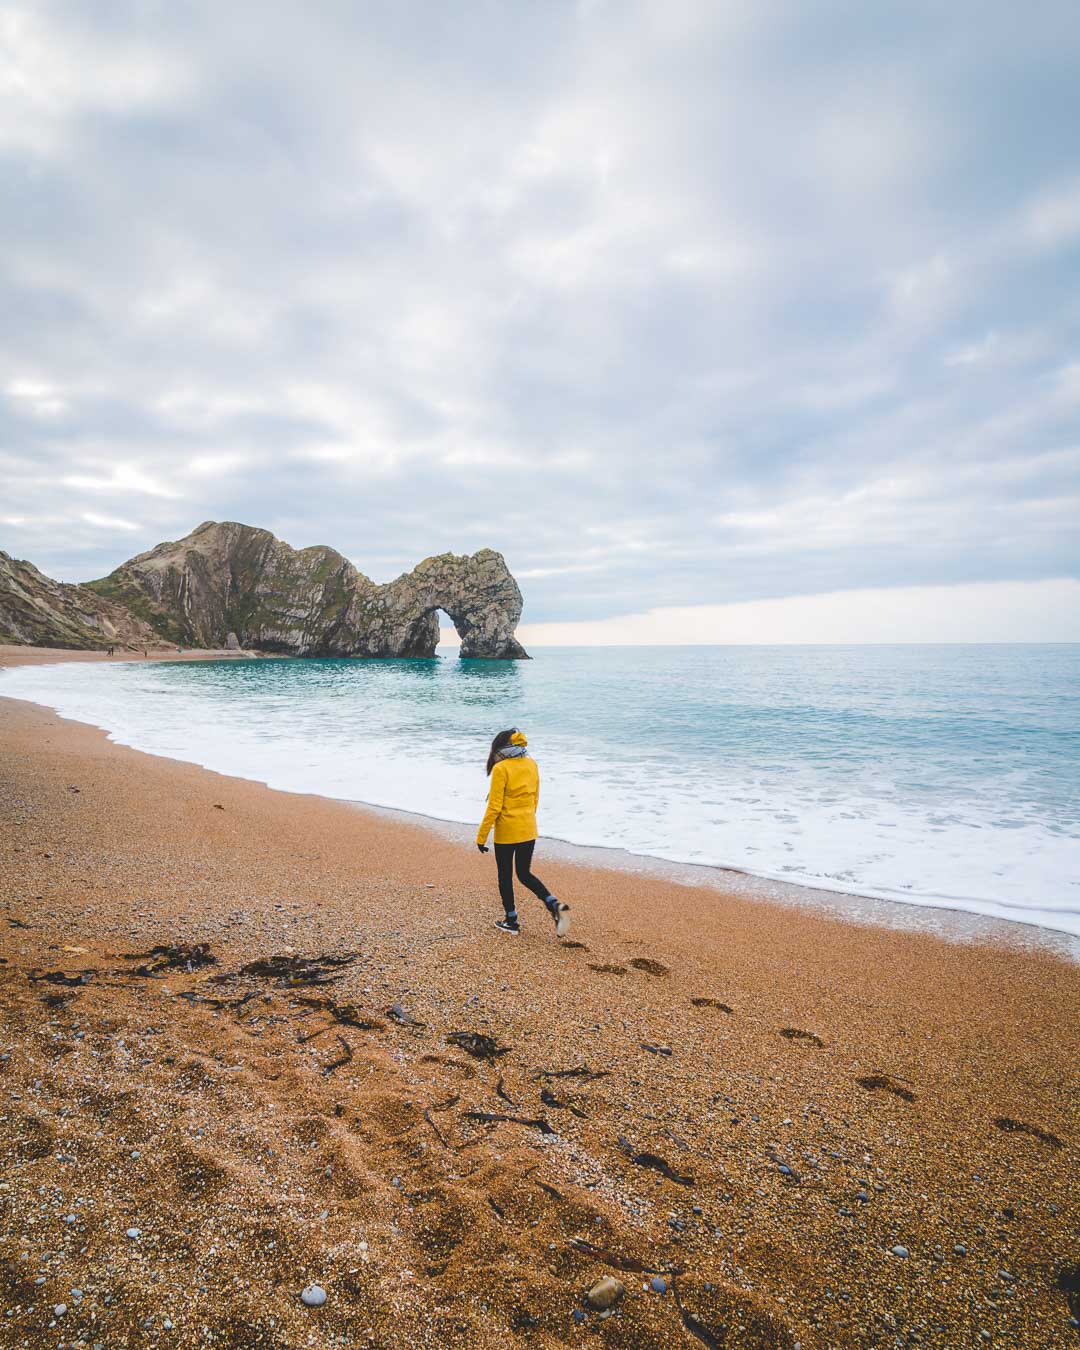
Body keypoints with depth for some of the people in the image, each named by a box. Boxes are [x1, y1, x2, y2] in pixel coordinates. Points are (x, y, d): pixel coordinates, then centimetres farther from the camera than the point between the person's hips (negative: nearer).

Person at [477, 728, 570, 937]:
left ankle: (511, 921, 22)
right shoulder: (532, 765, 4)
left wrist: (481, 837, -8)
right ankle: (555, 905, -3)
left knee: (505, 876, 12)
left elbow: (494, 807, -15)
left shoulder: (500, 769, -15)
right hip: (528, 830, 6)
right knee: (525, 874, 16)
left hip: (506, 832, -6)